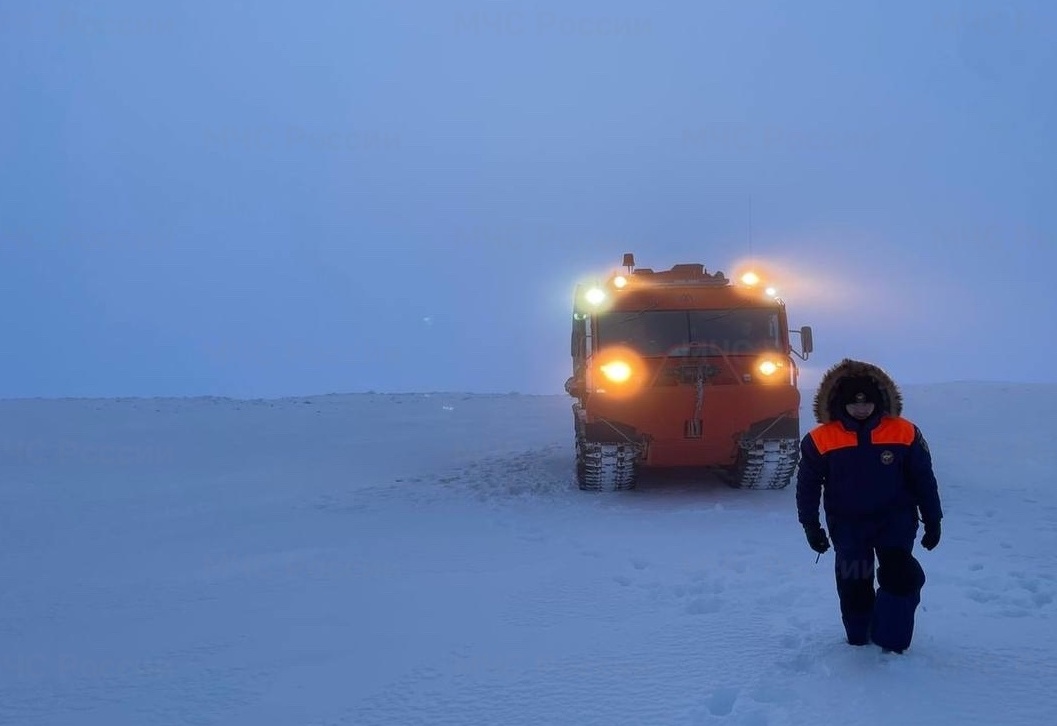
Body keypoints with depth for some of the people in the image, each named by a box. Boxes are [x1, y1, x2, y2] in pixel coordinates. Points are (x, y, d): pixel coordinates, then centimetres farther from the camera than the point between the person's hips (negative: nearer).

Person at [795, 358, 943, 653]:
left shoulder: (904, 433, -8)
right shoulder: (821, 440, -10)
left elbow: (923, 479, 2)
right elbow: (808, 485, 0)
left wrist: (932, 520, 5)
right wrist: (811, 526, -1)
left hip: (896, 518, 0)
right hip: (847, 524, 1)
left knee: (900, 574, -15)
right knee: (853, 583, 6)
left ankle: (890, 641, -2)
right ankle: (859, 640, 25)